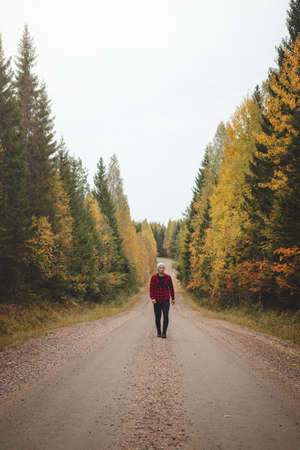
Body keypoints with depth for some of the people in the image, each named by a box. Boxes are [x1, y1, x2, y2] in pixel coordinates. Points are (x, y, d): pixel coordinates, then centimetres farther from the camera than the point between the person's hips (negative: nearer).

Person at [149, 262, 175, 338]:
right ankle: (159, 332, 24)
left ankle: (164, 333, -9)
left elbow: (171, 288, 8)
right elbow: (151, 288, -6)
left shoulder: (168, 277, -1)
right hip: (157, 300, 0)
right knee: (157, 317, 6)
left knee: (166, 316, -15)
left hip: (166, 299, 0)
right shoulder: (154, 277, -5)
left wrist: (173, 298, 11)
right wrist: (152, 298, -17)